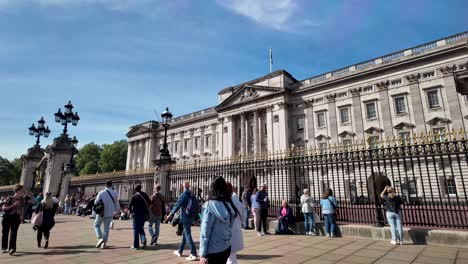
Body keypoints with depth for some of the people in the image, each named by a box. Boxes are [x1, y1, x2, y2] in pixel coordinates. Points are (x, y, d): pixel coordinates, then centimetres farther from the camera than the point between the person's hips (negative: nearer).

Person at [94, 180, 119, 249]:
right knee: (106, 227, 11)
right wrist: (117, 209, 24)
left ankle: (100, 238, -3)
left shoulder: (101, 193, -11)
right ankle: (104, 243, 11)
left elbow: (96, 202, -5)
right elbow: (116, 204, 5)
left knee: (96, 225, 15)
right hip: (109, 213, 2)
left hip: (101, 213, -2)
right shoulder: (115, 193, -3)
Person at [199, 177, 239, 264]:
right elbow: (229, 228, 1)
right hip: (226, 248, 5)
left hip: (213, 250, -5)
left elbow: (205, 233, -16)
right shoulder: (230, 205, -3)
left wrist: (202, 254, -10)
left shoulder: (210, 205, -18)